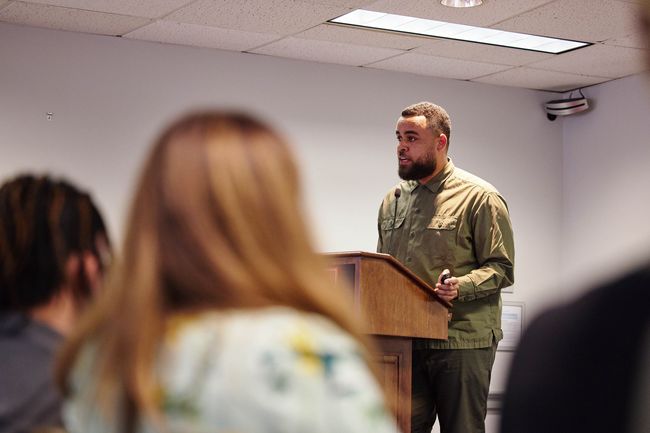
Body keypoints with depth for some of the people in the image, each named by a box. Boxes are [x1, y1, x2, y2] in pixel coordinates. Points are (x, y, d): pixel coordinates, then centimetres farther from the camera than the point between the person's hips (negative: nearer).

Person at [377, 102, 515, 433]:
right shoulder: (393, 201, 17)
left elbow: (501, 269, -7)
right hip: (404, 342, 5)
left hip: (463, 342, -5)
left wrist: (461, 287, -24)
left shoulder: (479, 197, -2)